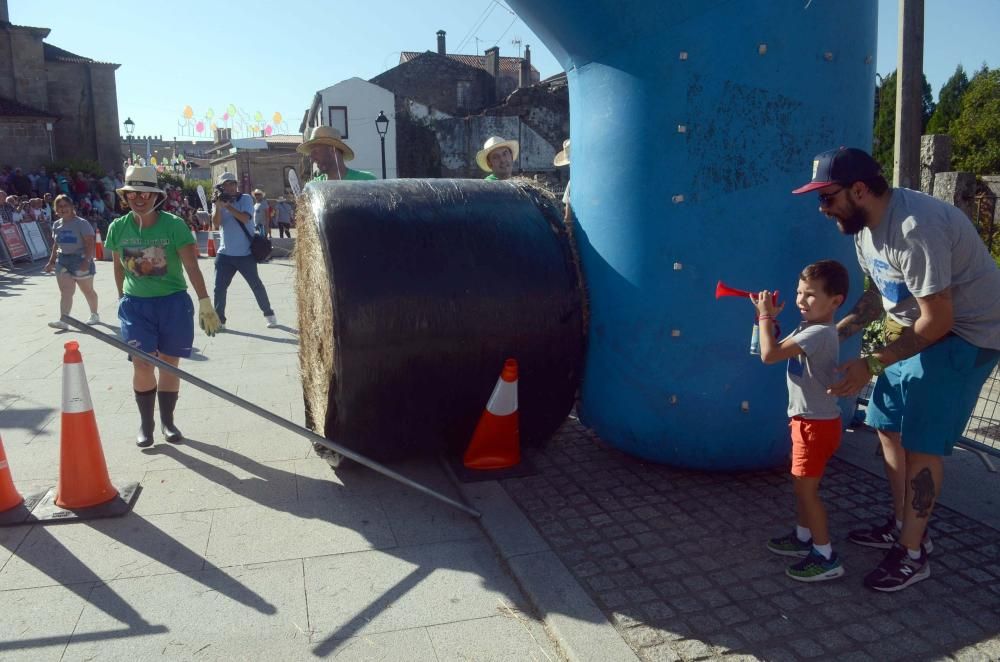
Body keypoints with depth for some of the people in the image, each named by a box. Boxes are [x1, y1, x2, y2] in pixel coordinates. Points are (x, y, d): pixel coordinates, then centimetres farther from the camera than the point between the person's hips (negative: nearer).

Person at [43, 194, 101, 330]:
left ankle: (94, 315, 29)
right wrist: (51, 261, 15)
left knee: (88, 291, 10)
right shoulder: (56, 225, 10)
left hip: (80, 260, -5)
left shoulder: (81, 223, -10)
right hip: (62, 261, 5)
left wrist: (87, 260, -26)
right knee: (65, 292, -7)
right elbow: (56, 245, 19)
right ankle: (63, 321, -15)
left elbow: (90, 244, -16)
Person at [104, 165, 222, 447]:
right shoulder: (118, 228, -1)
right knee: (142, 364, -5)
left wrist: (205, 303, -21)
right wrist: (122, 299, 19)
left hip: (174, 303, -1)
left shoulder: (173, 225, -11)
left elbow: (192, 267, -15)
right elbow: (119, 266, 13)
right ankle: (145, 422, 14)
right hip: (135, 305, 2)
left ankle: (167, 421, 24)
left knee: (169, 363, 7)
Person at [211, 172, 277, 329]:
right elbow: (215, 225, -9)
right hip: (224, 254, 3)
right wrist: (218, 206, -21)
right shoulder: (218, 202, 5)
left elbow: (245, 218, -21)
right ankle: (219, 320, 8)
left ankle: (269, 314, 19)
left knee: (256, 285, 5)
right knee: (219, 287, 0)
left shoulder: (245, 199, -4)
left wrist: (227, 205, -26)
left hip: (245, 253, -3)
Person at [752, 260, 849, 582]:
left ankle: (826, 558, 8)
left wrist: (765, 317, -18)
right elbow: (777, 348, 13)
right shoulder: (808, 328, 7)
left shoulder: (820, 333, -25)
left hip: (817, 423, -10)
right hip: (807, 419, 10)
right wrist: (768, 317, 2)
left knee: (806, 488, -2)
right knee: (802, 484, 21)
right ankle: (803, 537, 36)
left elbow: (769, 355, -30)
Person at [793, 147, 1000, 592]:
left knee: (921, 441, -8)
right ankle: (902, 525, 28)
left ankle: (912, 554, 6)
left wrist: (871, 365, -27)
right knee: (889, 426, 12)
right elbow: (879, 292, 10)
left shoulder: (914, 228, -31)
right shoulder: (865, 225, 0)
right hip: (921, 328, 9)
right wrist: (836, 333, -2)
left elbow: (938, 321, -28)